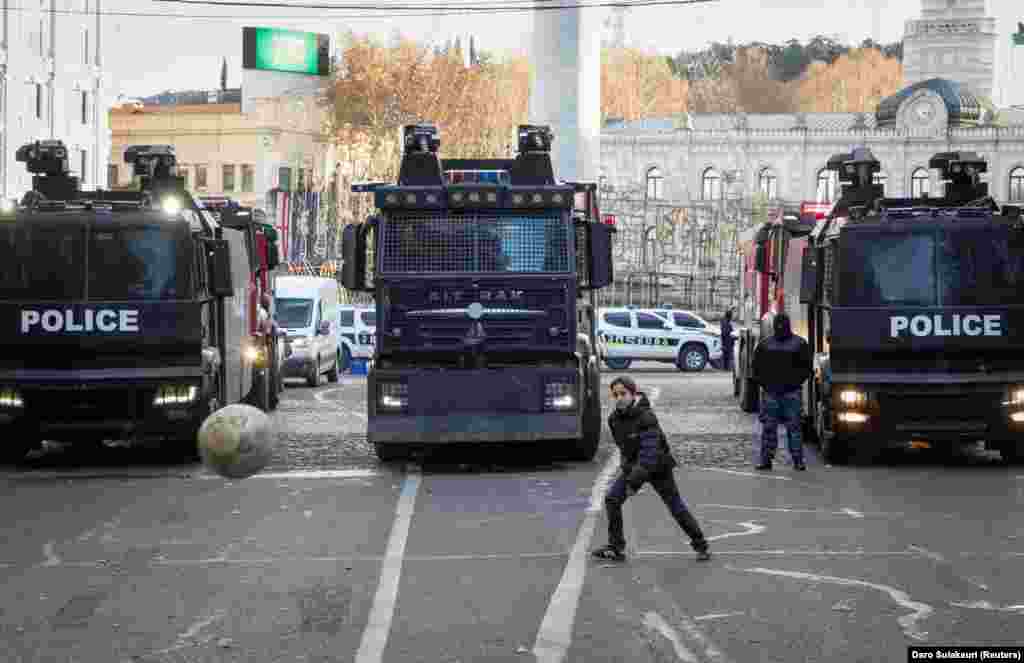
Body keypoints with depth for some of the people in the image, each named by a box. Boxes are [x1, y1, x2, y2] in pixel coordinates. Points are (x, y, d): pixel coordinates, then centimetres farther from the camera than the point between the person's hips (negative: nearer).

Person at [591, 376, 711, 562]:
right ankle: (616, 548, 0)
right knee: (612, 499, -6)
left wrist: (635, 480, -35)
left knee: (676, 507, 1)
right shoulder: (615, 419, -5)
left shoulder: (646, 417, -27)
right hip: (633, 465, 6)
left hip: (658, 466, -6)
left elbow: (650, 451, -32)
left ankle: (701, 546, 17)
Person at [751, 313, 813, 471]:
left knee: (794, 427, -3)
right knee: (768, 427, 1)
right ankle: (766, 459, 5)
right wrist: (762, 382, 3)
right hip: (770, 392, 2)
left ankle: (798, 460, 1)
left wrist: (797, 380, -5)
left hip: (792, 392, -2)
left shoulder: (799, 344, 7)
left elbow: (808, 367, 7)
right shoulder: (765, 344, 13)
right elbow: (756, 366, 17)